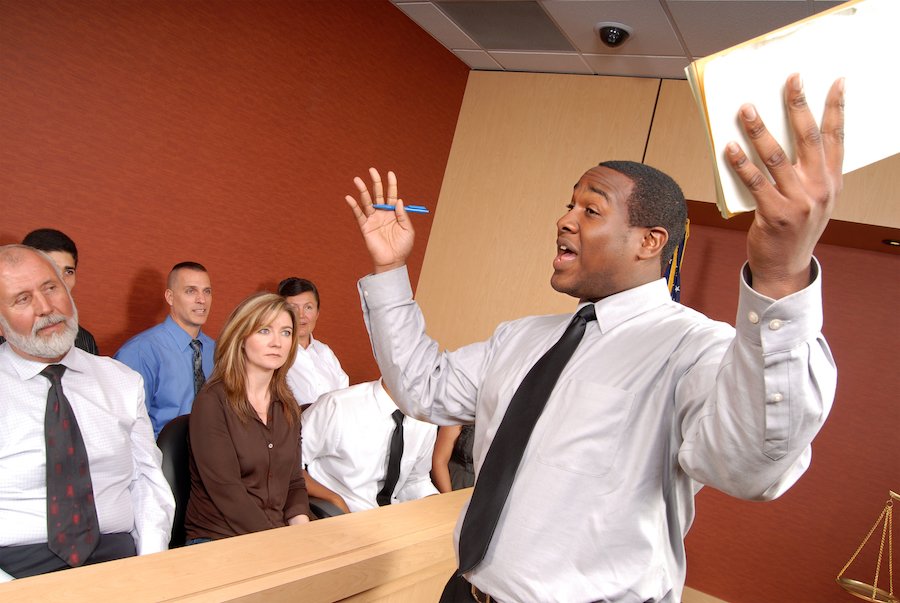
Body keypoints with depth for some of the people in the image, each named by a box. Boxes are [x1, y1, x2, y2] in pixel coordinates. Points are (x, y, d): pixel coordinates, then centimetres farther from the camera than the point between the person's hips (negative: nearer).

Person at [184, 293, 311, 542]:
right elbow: (226, 490, -14)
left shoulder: (287, 406, 10)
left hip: (278, 536, 6)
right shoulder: (213, 402, -9)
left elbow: (294, 482, 10)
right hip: (216, 540, -6)